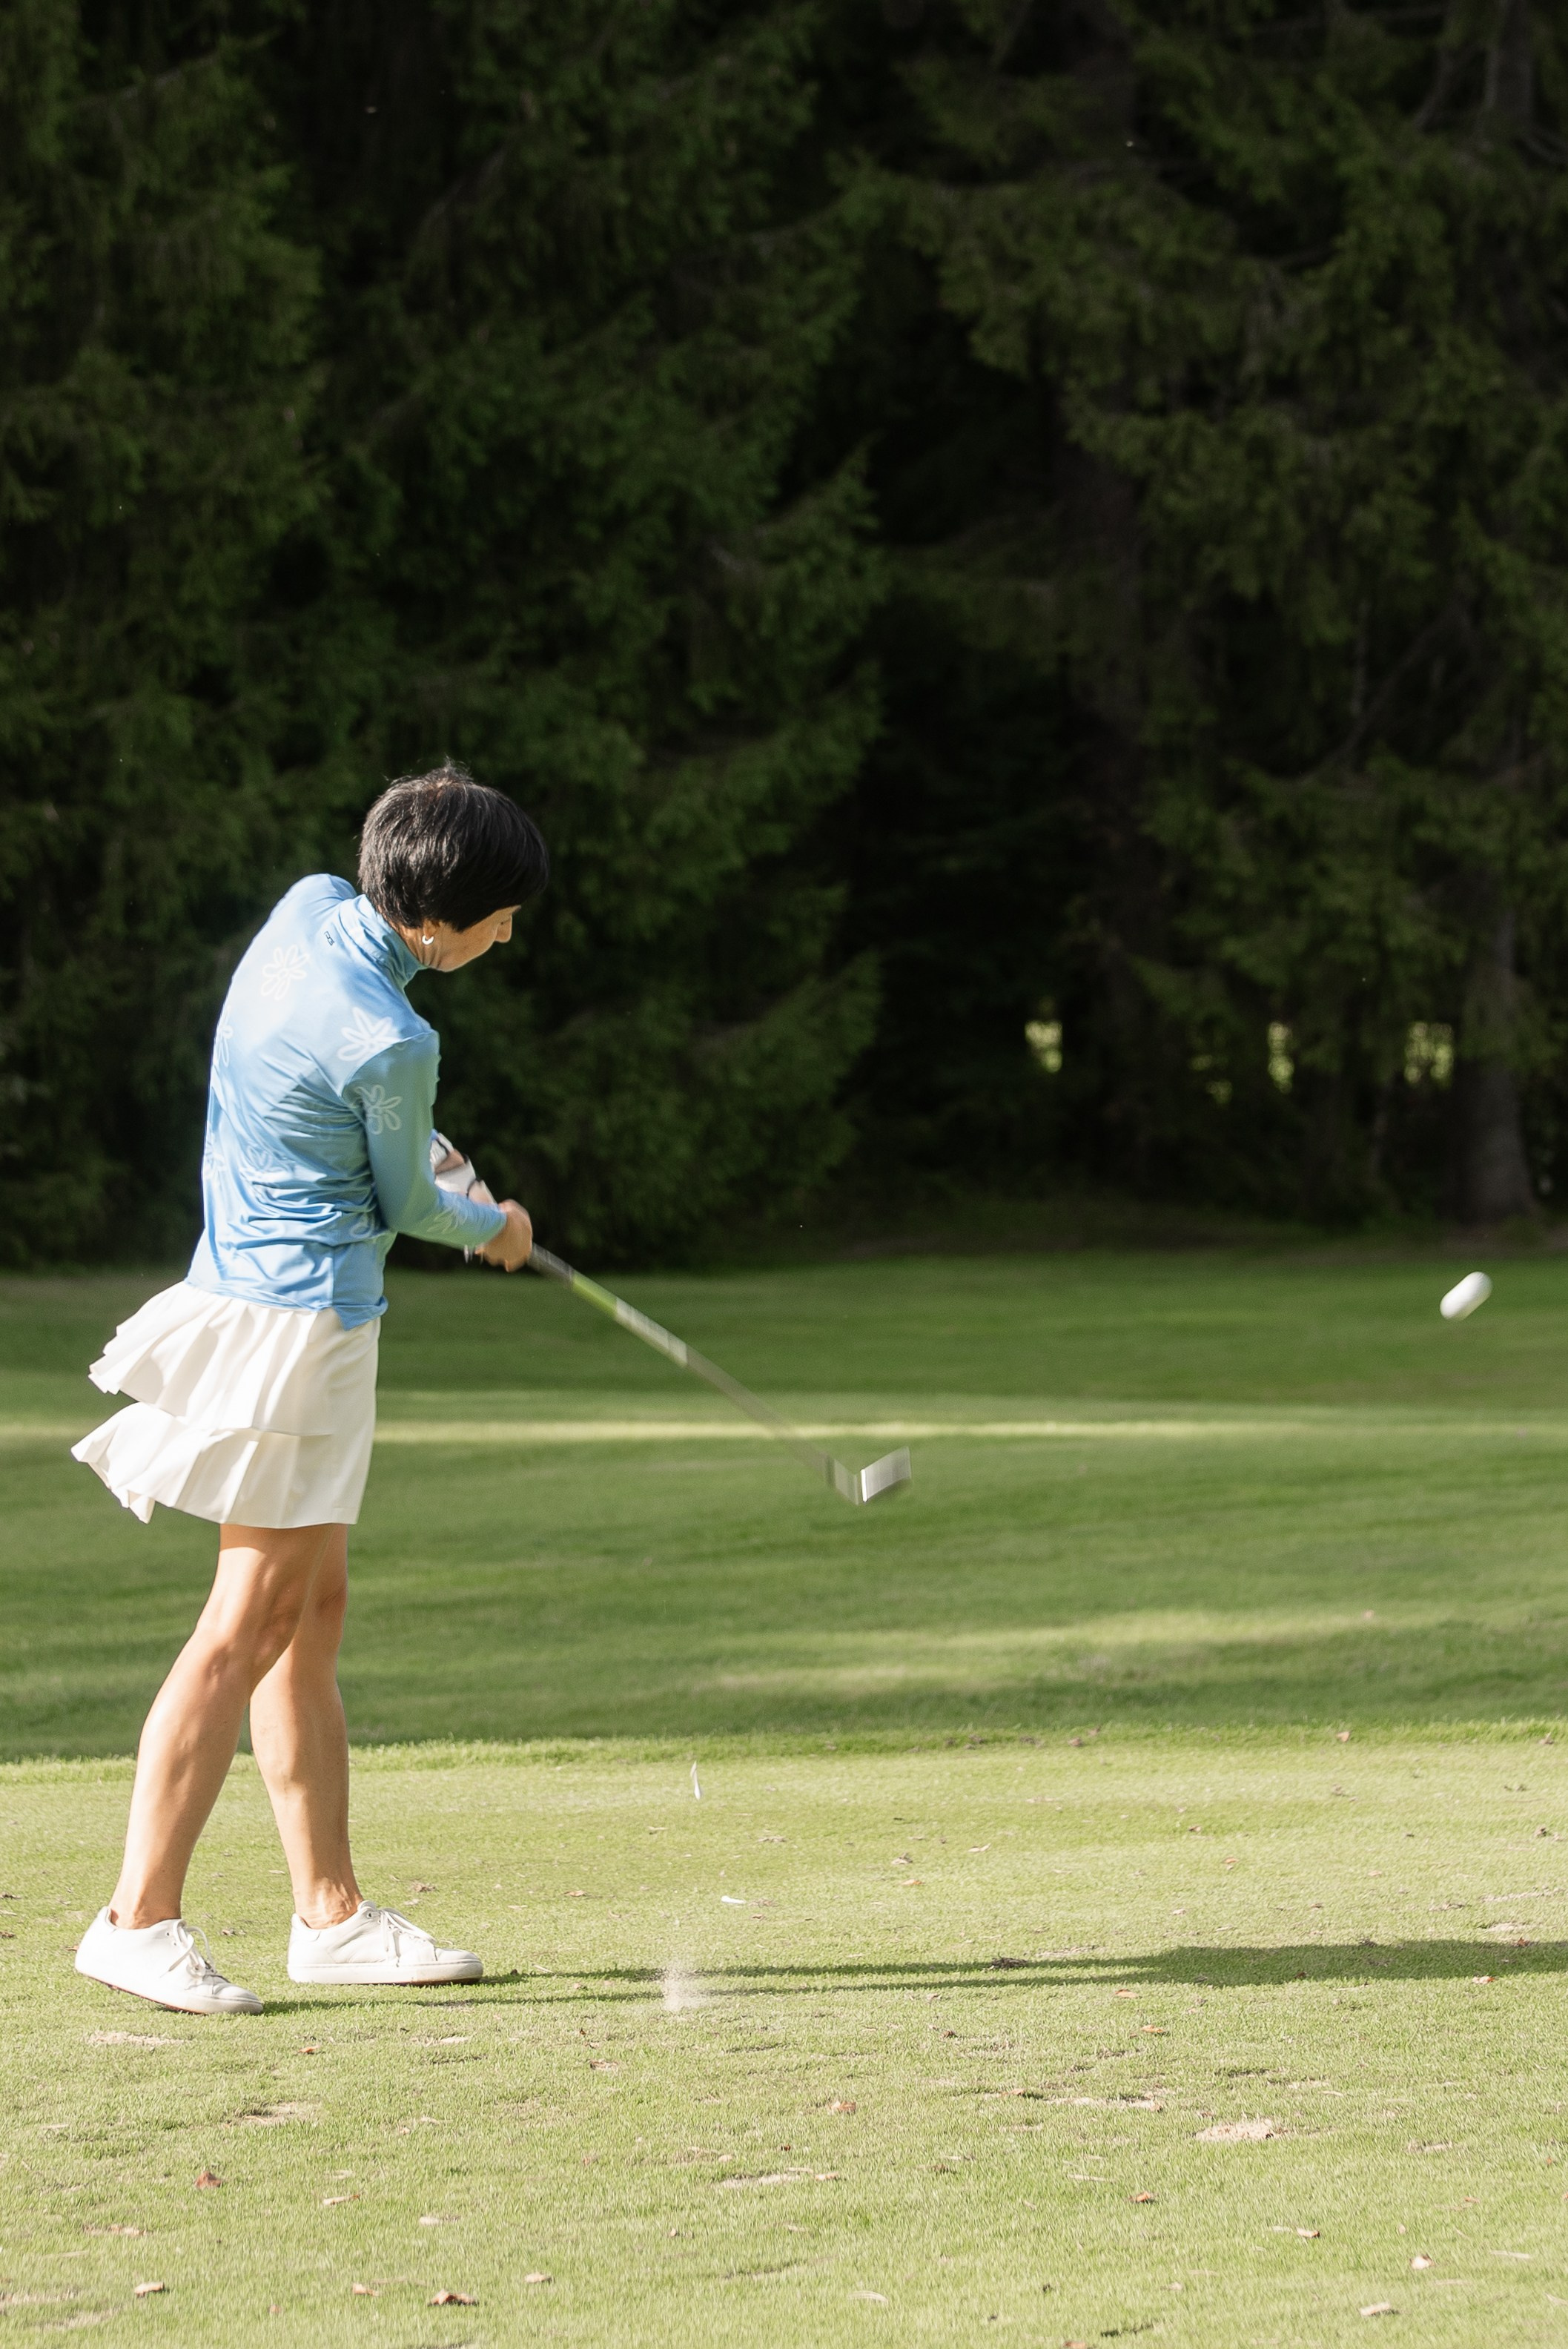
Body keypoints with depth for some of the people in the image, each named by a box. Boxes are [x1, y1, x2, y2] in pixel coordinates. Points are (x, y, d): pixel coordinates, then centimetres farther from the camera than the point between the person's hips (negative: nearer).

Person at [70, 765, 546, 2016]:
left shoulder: (309, 905, 1)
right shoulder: (390, 1044, -24)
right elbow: (405, 1206, -5)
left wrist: (426, 1151, 23)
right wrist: (491, 1227, 16)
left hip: (250, 1284, 10)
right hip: (303, 1316, -10)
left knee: (314, 1608, 13)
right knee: (252, 1622, -7)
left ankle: (331, 1912, 19)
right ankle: (139, 1918, -6)